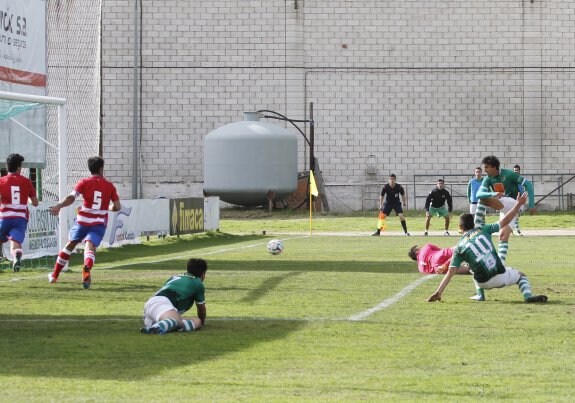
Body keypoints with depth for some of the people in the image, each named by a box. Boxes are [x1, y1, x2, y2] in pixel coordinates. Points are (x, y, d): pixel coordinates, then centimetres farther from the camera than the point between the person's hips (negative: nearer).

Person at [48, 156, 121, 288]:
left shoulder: (84, 182, 0)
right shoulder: (109, 186, 6)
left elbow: (71, 197, -15)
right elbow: (117, 207, 5)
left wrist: (59, 206, -24)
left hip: (83, 220, 0)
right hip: (99, 223, 0)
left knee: (70, 245, 18)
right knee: (90, 248, -12)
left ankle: (54, 275, 28)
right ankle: (86, 270, -46)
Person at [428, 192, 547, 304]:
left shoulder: (459, 247, 5)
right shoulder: (482, 230, 5)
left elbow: (450, 272, -2)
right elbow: (505, 221, 4)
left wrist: (438, 292, -3)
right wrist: (518, 204, 12)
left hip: (484, 283, 2)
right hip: (500, 276, -2)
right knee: (520, 275, 26)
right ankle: (528, 295, -4)